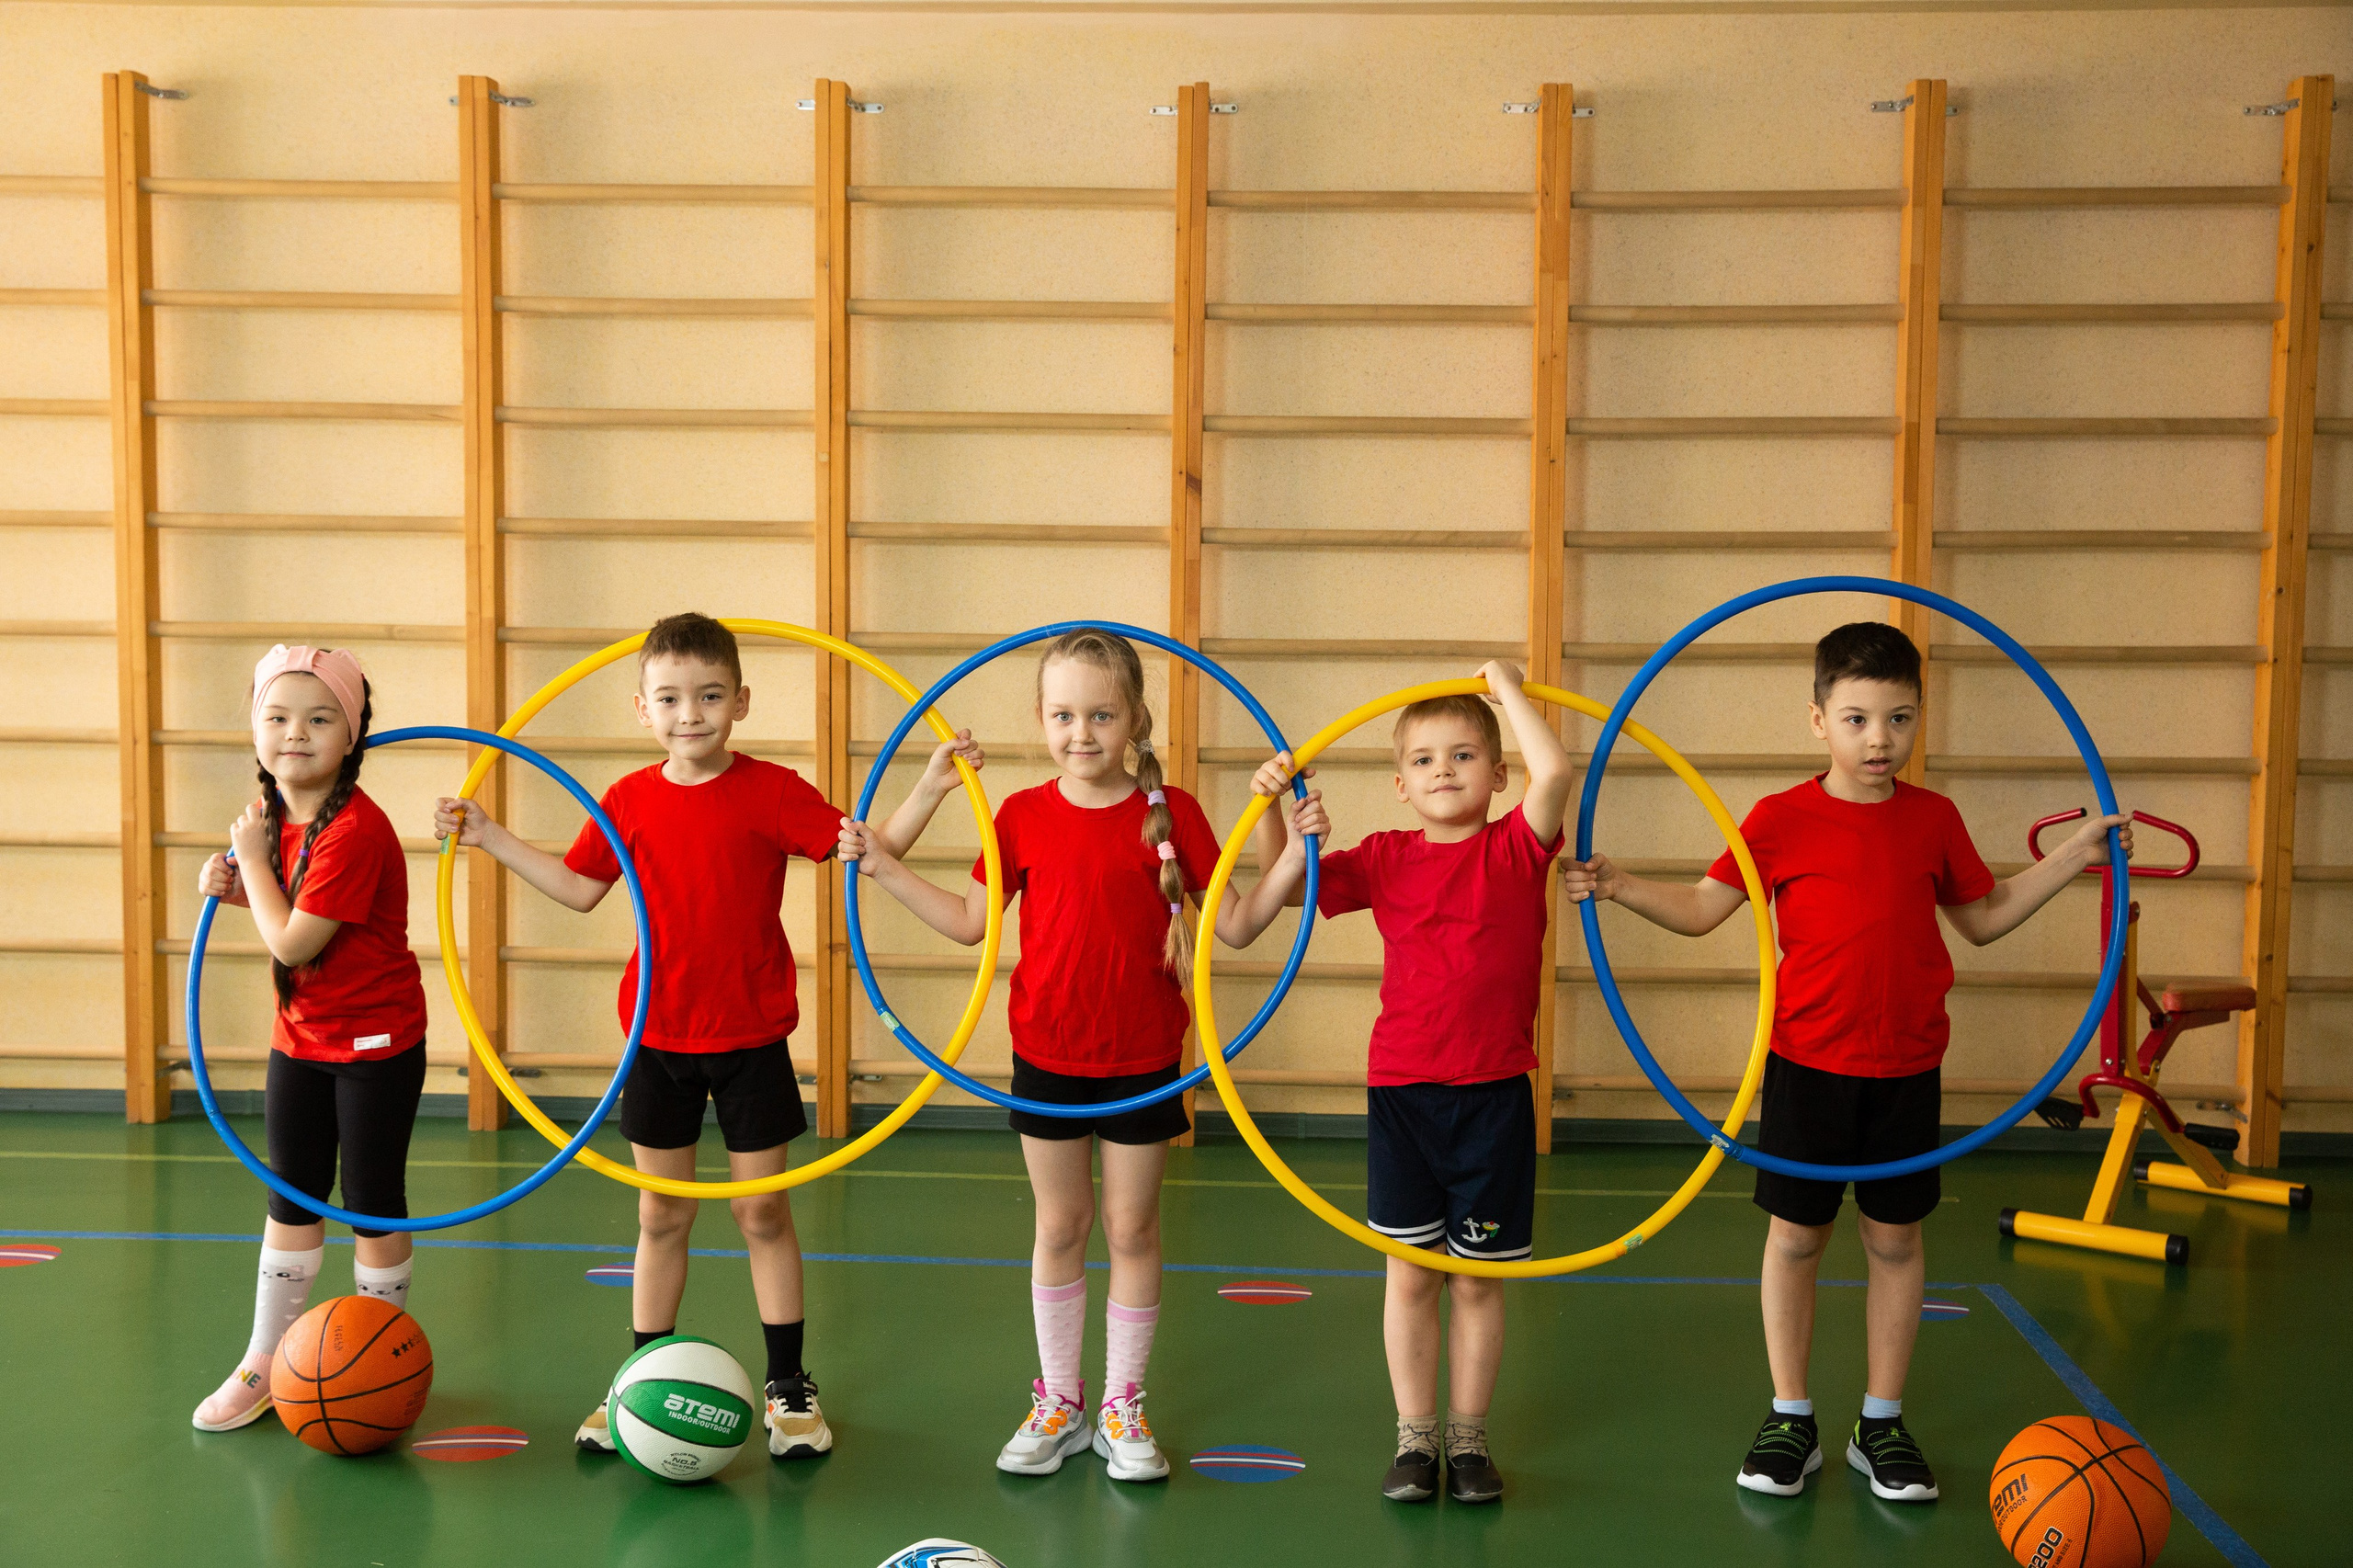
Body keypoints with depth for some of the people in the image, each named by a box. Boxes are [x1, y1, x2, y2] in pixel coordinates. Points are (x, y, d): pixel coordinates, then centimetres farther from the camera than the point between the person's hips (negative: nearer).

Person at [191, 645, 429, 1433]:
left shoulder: (355, 830, -26)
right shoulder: (277, 813, 0)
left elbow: (293, 943, -26)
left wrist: (253, 859, -16)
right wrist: (235, 885, -2)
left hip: (376, 1043, -8)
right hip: (299, 1040, 8)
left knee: (372, 1203, 5)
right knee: (291, 1199, 17)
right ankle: (265, 1361, 29)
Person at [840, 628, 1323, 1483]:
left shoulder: (1171, 812, -7)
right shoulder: (1023, 816, -3)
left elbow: (1236, 925, -4)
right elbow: (969, 921, 6)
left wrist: (1292, 858, -17)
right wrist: (885, 866, -1)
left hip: (1144, 1059, -1)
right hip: (1047, 1059, 1)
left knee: (1134, 1230, 10)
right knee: (1059, 1228, 13)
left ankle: (1122, 1407, 25)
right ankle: (1058, 1403, 28)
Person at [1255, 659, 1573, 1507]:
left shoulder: (1517, 848, -2)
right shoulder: (1386, 859, 4)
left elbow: (1555, 768, -20)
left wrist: (1507, 688, -10)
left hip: (1494, 1095, -1)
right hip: (1401, 1091, 2)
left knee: (1477, 1277, 8)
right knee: (1411, 1274, 9)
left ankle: (1468, 1436, 22)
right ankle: (1414, 1437, 21)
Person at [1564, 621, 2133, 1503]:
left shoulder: (1934, 820, 2)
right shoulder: (1781, 820, -7)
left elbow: (1983, 917, 15)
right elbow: (1701, 910, -3)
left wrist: (2076, 855, 9)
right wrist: (1616, 886, -17)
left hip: (1906, 1068, 2)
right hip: (1807, 1065, -2)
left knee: (1895, 1238, 10)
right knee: (1795, 1235, 6)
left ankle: (1881, 1425, 23)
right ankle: (1791, 1419, 22)